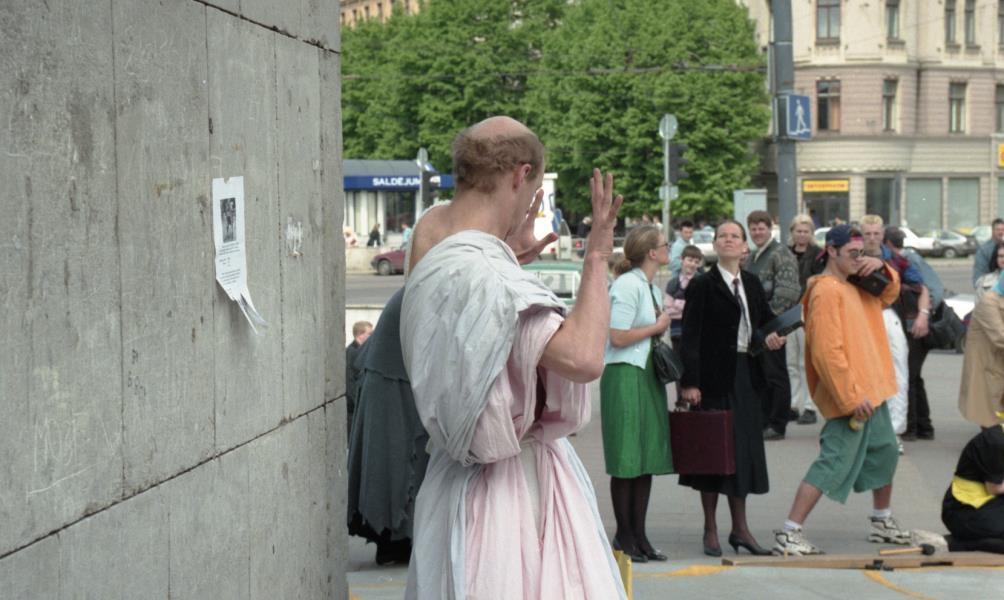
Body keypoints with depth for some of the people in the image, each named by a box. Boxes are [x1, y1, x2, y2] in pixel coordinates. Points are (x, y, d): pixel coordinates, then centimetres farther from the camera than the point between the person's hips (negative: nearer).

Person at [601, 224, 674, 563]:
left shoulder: (651, 288, 17)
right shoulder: (627, 285, -12)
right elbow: (618, 337, -18)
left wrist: (661, 324, 8)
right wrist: (657, 326, -7)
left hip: (648, 375, 9)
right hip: (625, 375, -9)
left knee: (648, 458, 8)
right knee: (627, 460, -4)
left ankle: (638, 535, 13)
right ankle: (624, 536, 4)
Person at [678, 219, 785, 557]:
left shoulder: (752, 284, 11)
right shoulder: (702, 285, -7)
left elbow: (767, 318, 24)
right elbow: (690, 337, -11)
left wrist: (773, 335, 0)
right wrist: (689, 382, -18)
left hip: (746, 376, 6)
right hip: (714, 377, -6)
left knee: (744, 449, 10)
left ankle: (740, 527, 20)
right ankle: (711, 531, 10)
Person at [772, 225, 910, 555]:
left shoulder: (853, 284, 10)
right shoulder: (827, 291, -18)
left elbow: (889, 294, 24)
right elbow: (827, 352, -24)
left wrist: (881, 268, 1)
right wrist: (853, 397, -24)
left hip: (871, 392, 10)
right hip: (850, 397, -10)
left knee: (885, 453, 22)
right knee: (835, 463, -12)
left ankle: (882, 522, 38)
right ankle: (789, 533, -12)